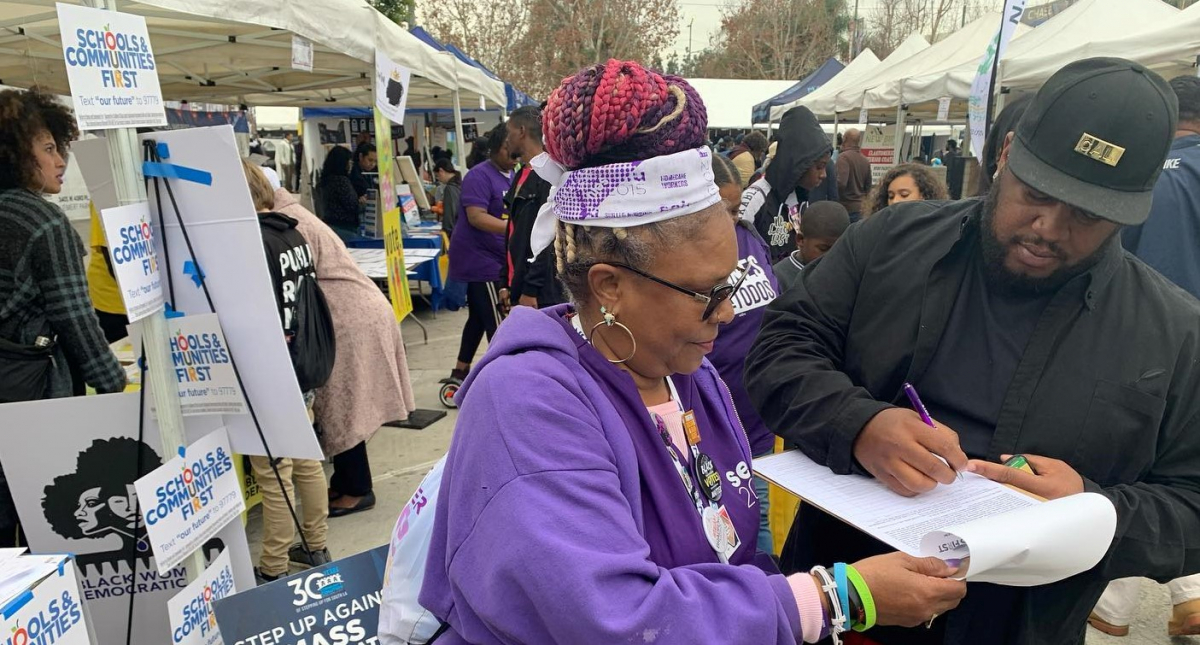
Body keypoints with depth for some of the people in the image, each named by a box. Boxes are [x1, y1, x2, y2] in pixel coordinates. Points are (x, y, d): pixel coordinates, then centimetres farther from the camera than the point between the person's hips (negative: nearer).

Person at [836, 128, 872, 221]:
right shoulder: (866, 161, 10)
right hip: (858, 208, 7)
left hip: (843, 207, -7)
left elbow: (841, 182, -22)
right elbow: (868, 186, 16)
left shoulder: (844, 157, -12)